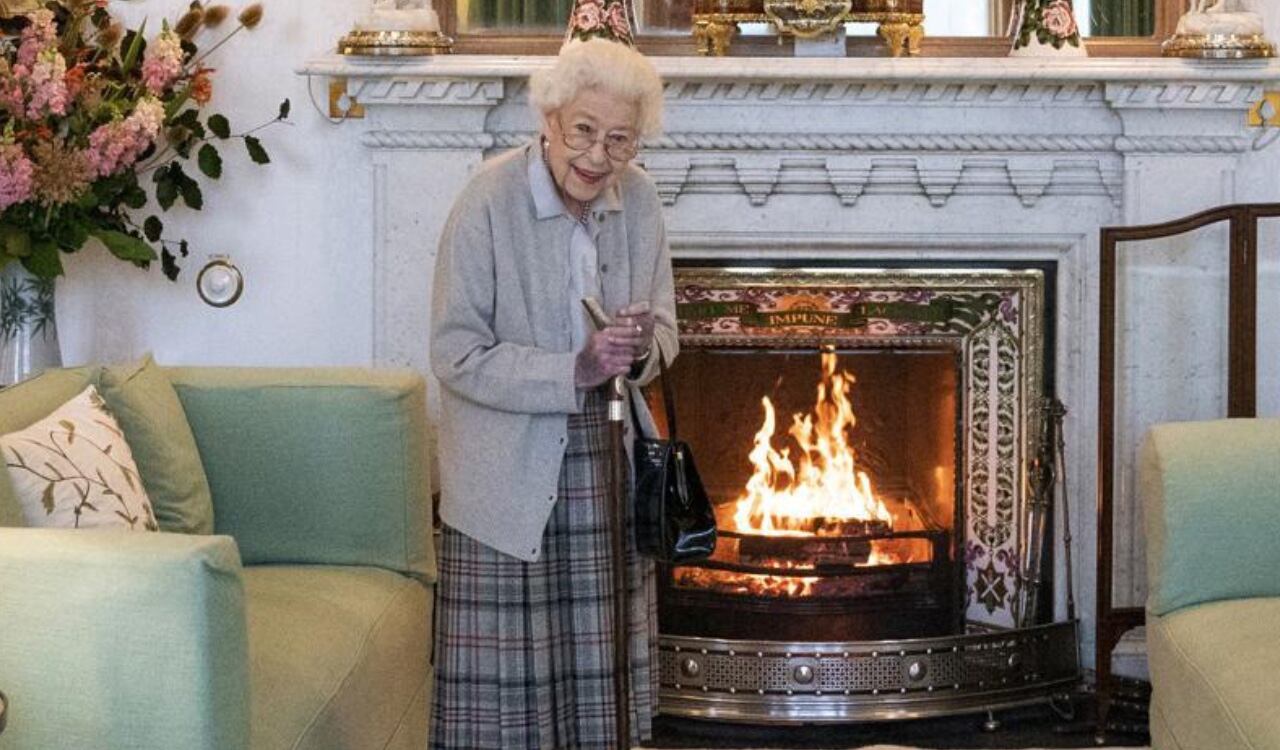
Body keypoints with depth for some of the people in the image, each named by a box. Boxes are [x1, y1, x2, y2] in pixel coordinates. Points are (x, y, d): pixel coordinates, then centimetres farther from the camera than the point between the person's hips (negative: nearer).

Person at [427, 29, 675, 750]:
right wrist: (574, 371, -23)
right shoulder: (489, 201, -14)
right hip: (508, 470, -4)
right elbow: (457, 355, -14)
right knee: (504, 670, -2)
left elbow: (664, 327, 11)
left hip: (604, 460, 5)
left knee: (600, 658, 8)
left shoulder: (640, 201, 1)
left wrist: (641, 349, -13)